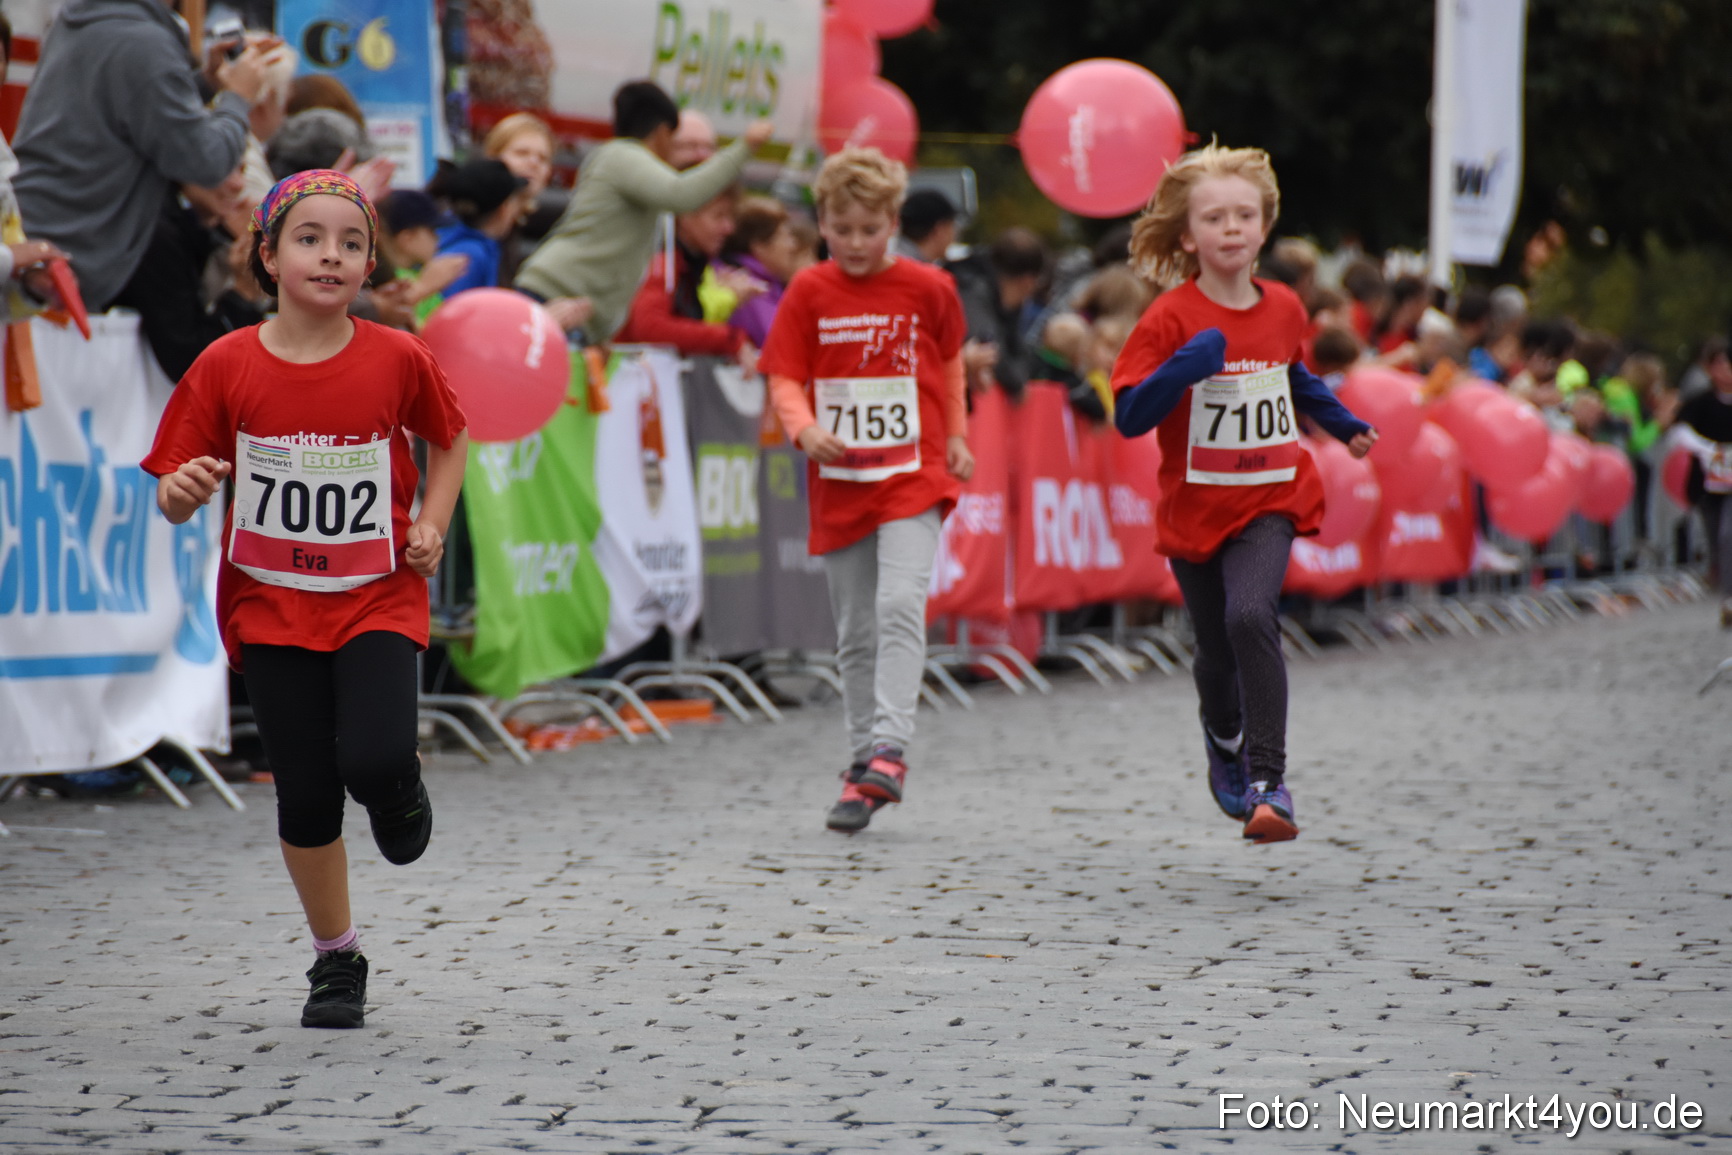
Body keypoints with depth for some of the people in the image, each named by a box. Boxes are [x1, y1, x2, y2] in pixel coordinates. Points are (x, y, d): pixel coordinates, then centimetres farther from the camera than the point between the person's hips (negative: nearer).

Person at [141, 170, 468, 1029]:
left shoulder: (397, 360, -6)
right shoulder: (227, 368, -7)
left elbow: (449, 439, 14)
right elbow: (173, 497, -2)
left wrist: (432, 523, -1)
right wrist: (183, 491, -25)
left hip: (377, 597, -1)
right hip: (272, 604, 1)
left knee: (376, 761, -22)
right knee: (305, 796, 2)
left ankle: (399, 793, 17)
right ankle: (336, 959, 22)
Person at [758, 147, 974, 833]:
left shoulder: (927, 288, 1)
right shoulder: (809, 292, 1)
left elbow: (949, 363, 18)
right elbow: (785, 378, -2)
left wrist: (955, 435, 13)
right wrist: (804, 428, -21)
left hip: (913, 475, -2)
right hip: (839, 481, 2)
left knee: (900, 604, -21)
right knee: (855, 632, 9)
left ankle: (888, 752, -27)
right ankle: (865, 763, 18)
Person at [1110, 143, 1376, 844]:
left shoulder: (1284, 308, 3)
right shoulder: (1172, 319, -11)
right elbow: (1129, 417, -17)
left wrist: (1344, 424, 26)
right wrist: (1187, 366, -29)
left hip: (1269, 502, 1)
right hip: (1194, 507, -1)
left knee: (1250, 616, -25)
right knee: (1217, 653, 11)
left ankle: (1268, 778, -26)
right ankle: (1225, 745, 46)